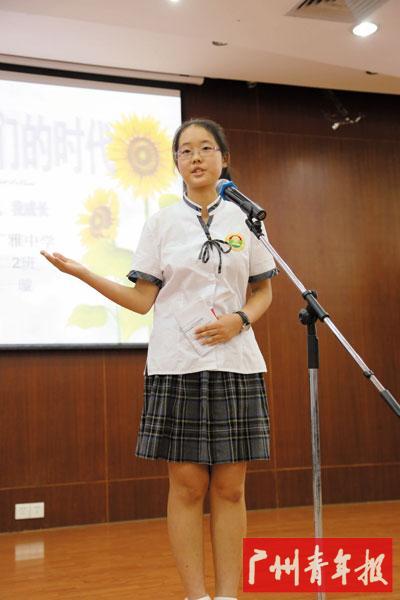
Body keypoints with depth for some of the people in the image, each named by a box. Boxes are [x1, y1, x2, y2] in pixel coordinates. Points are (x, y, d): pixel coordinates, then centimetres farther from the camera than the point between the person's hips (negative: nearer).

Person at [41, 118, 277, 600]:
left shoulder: (244, 219, 8)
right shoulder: (160, 223, 5)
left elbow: (263, 292, 14)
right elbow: (143, 300, 2)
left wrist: (239, 320, -7)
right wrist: (82, 274, -9)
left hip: (234, 364, 1)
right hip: (176, 365, -1)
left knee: (229, 488, 3)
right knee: (187, 487, 1)